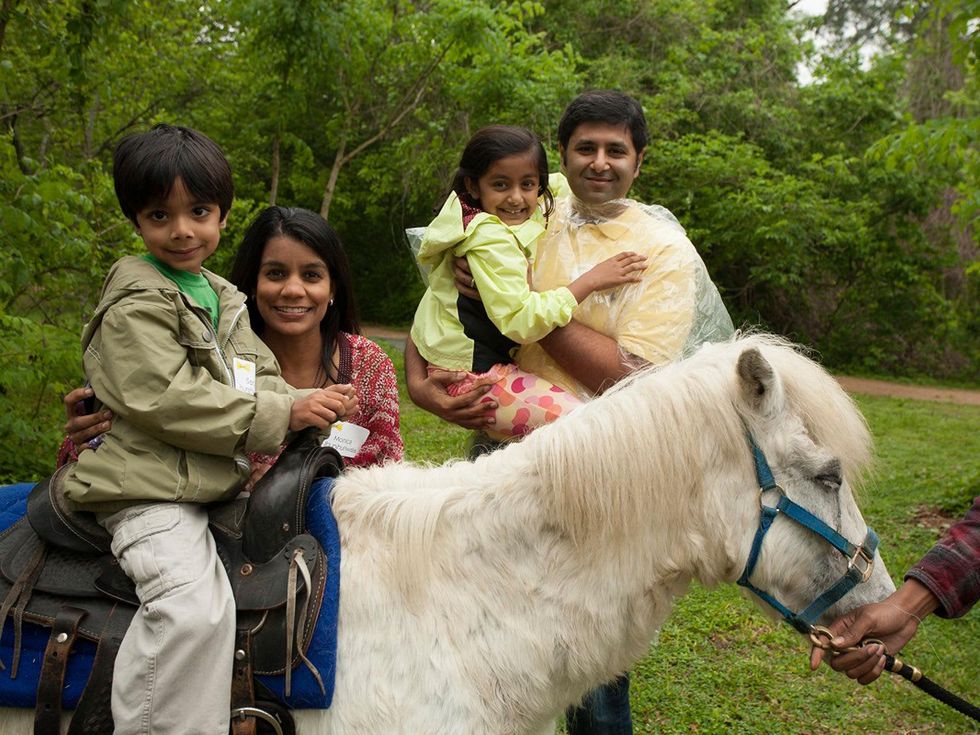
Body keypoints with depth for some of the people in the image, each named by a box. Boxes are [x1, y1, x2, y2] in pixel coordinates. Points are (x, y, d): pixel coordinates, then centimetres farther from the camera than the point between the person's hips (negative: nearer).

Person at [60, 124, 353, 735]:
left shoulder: (223, 299, 18)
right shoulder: (137, 303, -8)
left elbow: (260, 378, 17)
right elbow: (162, 398, -19)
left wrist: (308, 409, -6)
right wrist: (280, 415, -19)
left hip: (216, 480, 9)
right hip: (150, 489, -9)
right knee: (194, 605, -28)